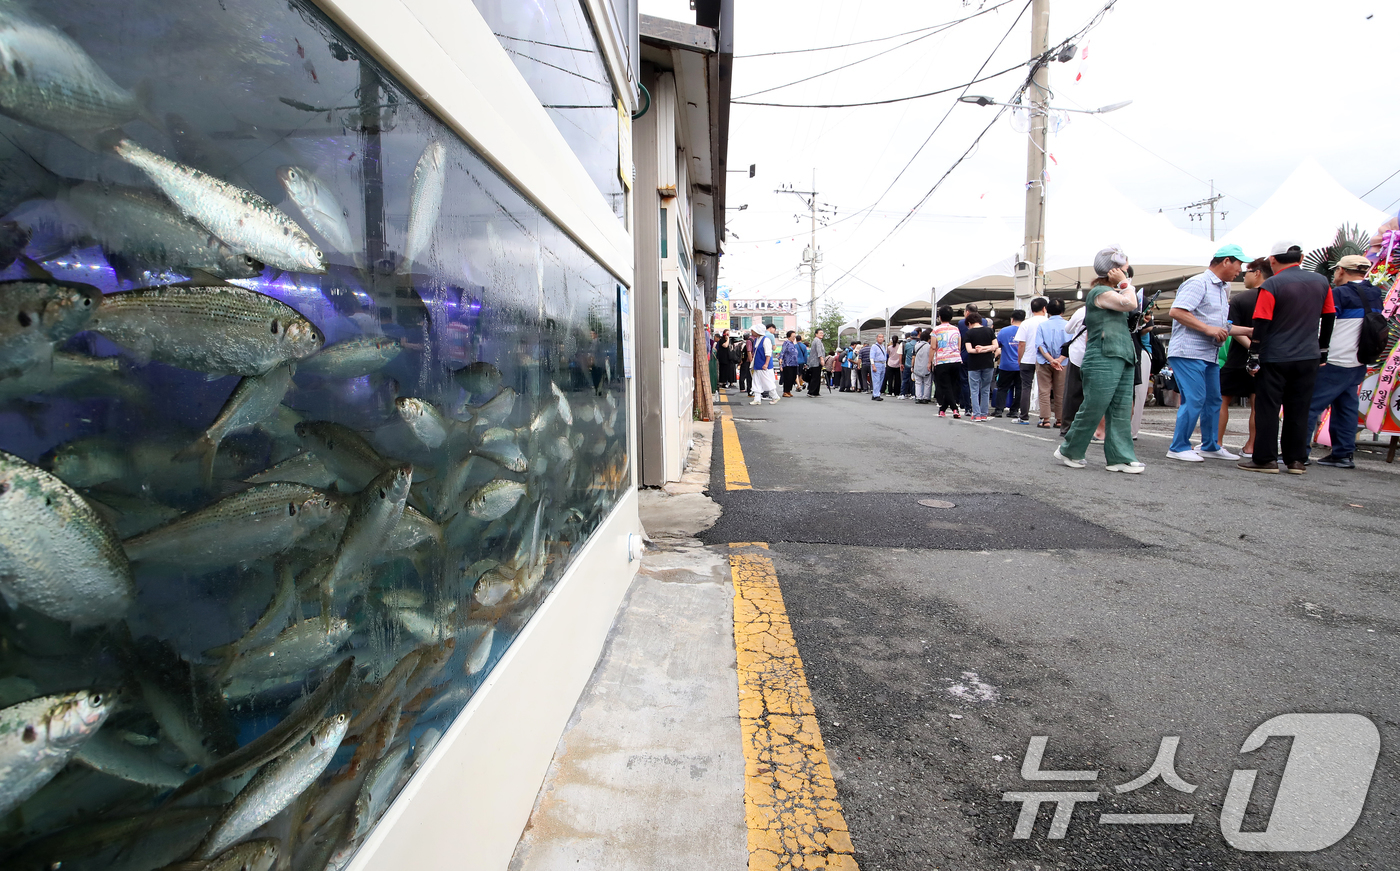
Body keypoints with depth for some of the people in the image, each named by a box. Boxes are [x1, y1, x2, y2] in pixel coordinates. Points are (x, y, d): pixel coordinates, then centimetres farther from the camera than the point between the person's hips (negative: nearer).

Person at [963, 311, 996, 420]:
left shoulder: (969, 333, -5)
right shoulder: (989, 330, 4)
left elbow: (969, 349, -14)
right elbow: (995, 346, -2)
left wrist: (978, 350, -7)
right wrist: (986, 348, -5)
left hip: (974, 365, -3)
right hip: (987, 364, 3)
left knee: (974, 390, 3)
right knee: (986, 390, 12)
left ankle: (977, 414, -2)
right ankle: (984, 414, 14)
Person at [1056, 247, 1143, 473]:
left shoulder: (1110, 292, 22)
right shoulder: (1100, 292, -6)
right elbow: (1130, 304, -17)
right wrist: (1124, 283, -6)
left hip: (1123, 359, 9)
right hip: (1103, 361, -9)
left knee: (1121, 412, 5)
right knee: (1092, 409, -5)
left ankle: (1119, 457, 7)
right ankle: (1068, 451, 7)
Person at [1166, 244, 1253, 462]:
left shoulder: (1221, 289, 22)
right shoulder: (1198, 283, -9)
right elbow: (1176, 311, -22)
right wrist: (1208, 329, -21)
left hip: (1210, 354, 10)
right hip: (1189, 353, -10)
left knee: (1213, 400, 14)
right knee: (1194, 400, -11)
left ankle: (1211, 446, 24)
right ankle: (1178, 447, -3)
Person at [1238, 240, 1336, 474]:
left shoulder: (1271, 285, -11)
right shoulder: (1321, 282, 8)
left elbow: (1261, 324, -14)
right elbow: (1329, 318, 15)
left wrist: (1254, 357, -8)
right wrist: (1322, 350, 25)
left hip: (1275, 358, -5)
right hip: (1308, 358, 5)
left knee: (1268, 409, 1)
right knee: (1299, 410, 9)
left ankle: (1265, 459, 2)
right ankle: (1297, 460, 12)